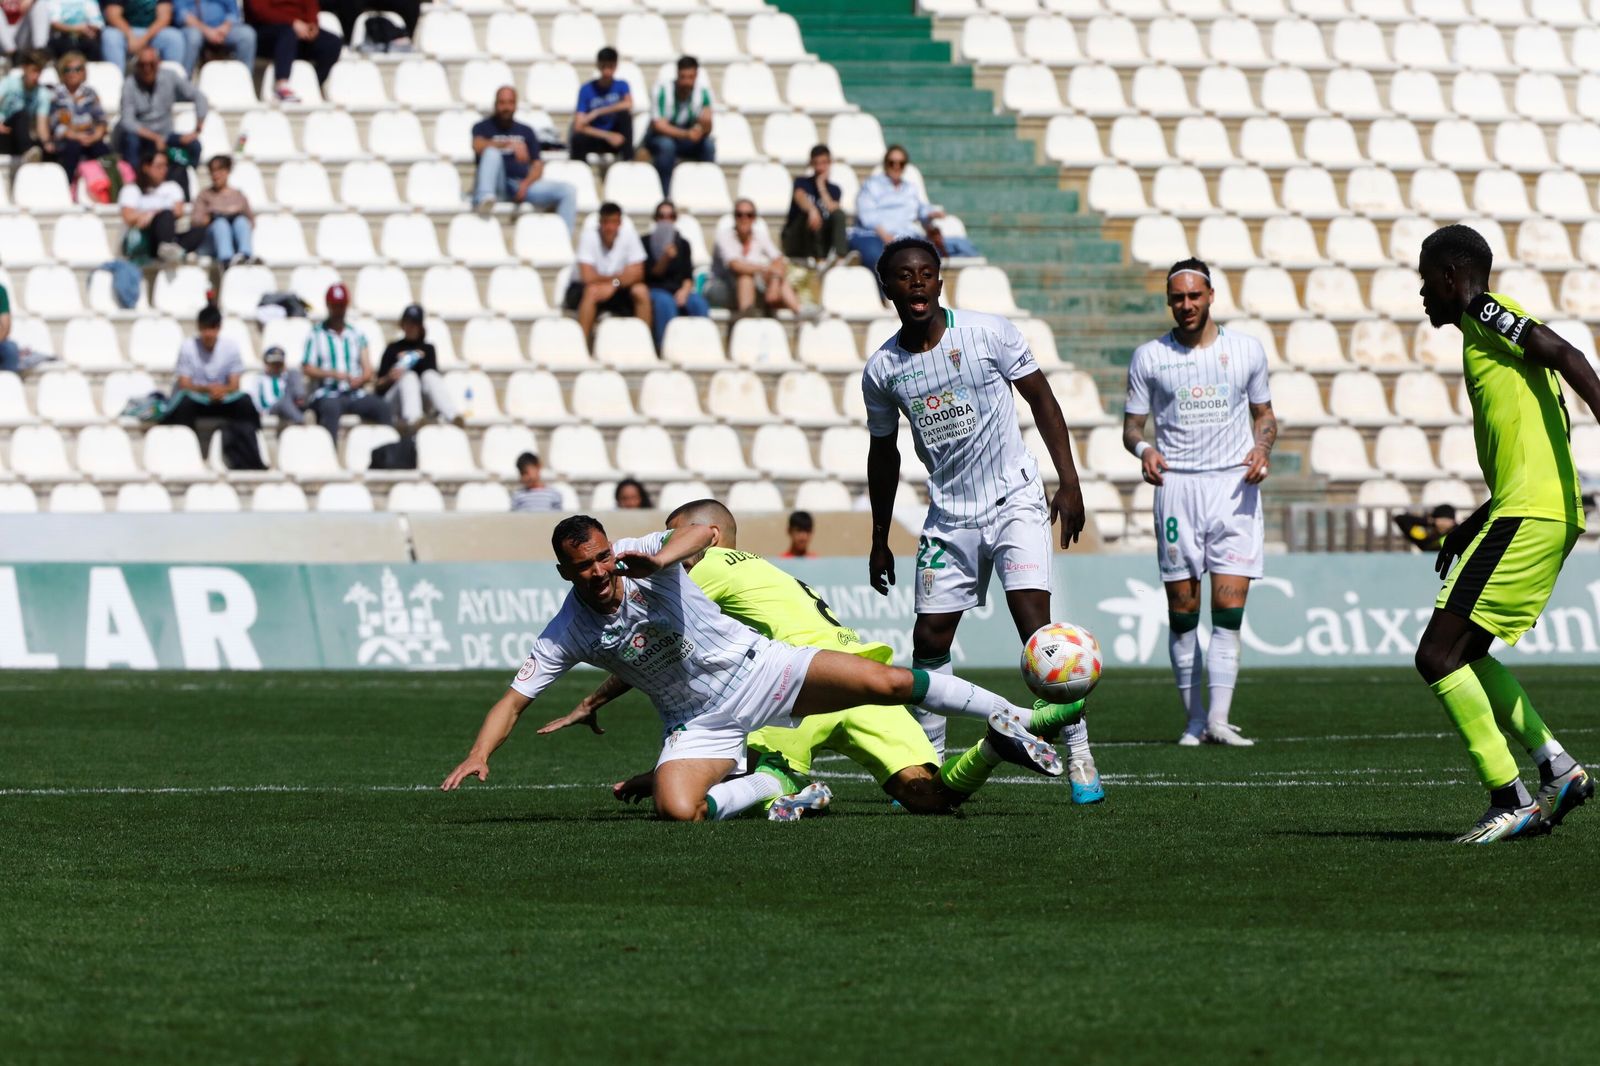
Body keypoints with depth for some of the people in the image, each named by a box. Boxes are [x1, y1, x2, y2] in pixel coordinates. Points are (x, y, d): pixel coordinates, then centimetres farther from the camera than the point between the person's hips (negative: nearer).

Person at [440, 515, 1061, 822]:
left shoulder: (640, 561, -16)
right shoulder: (565, 636, -10)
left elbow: (701, 533, -33)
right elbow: (514, 699, -7)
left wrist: (663, 556, -53)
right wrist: (480, 754, -25)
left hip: (754, 669, -2)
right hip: (700, 725, 2)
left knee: (886, 684, -15)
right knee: (677, 811, -28)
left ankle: (1008, 720, 4)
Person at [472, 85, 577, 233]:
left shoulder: (526, 132, 21)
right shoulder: (484, 128, 11)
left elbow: (538, 165, 12)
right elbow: (478, 146, -13)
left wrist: (526, 183, -10)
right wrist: (511, 144, -27)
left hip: (524, 186, 3)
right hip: (497, 186, -3)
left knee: (568, 190, -17)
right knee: (492, 152, -34)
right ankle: (486, 198, -54)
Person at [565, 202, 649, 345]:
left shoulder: (628, 233, -11)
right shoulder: (589, 235, -21)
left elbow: (637, 273, -13)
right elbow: (588, 277, -26)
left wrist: (613, 284, -29)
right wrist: (618, 277, -17)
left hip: (617, 290, 4)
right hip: (582, 289, -4)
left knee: (641, 291, -21)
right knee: (593, 291, -36)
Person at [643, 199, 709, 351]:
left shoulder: (683, 243, 15)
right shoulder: (647, 243, 6)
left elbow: (688, 275, 9)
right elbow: (651, 274, -2)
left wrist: (684, 291, -12)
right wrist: (665, 258, -21)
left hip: (679, 289, 3)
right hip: (655, 289, -3)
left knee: (699, 303, -31)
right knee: (665, 302, -39)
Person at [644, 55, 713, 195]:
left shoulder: (702, 90, -13)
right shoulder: (663, 89, -22)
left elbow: (707, 130, -16)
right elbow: (658, 125, -26)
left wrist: (705, 124, -42)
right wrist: (686, 134, -41)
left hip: (686, 138, 3)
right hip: (659, 137, -3)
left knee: (709, 144, -25)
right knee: (666, 145, -36)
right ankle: (664, 197, -28)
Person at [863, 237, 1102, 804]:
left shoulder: (989, 332, -8)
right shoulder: (882, 369, 0)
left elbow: (1041, 399, 0)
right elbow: (883, 450, 14)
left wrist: (1069, 481, -6)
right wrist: (880, 540, 17)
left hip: (1015, 502, -3)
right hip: (948, 517, 3)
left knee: (1035, 622, -17)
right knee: (929, 639, 0)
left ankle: (1079, 755, -11)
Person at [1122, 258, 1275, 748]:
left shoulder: (1246, 349, 9)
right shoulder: (1149, 357, 6)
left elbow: (1264, 414, 18)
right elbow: (1132, 424, 9)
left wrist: (1262, 447, -3)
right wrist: (1143, 449, -13)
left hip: (1235, 486, 0)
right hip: (1177, 485, 0)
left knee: (1229, 608, -9)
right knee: (1182, 610, -1)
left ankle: (1219, 719, -12)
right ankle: (1195, 720, 8)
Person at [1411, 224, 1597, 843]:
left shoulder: (1484, 312, -3)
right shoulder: (1496, 328, 25)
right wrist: (1474, 528, 29)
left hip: (1527, 514, -10)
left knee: (1437, 656, -10)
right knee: (1461, 652, 19)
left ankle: (1509, 801, -11)